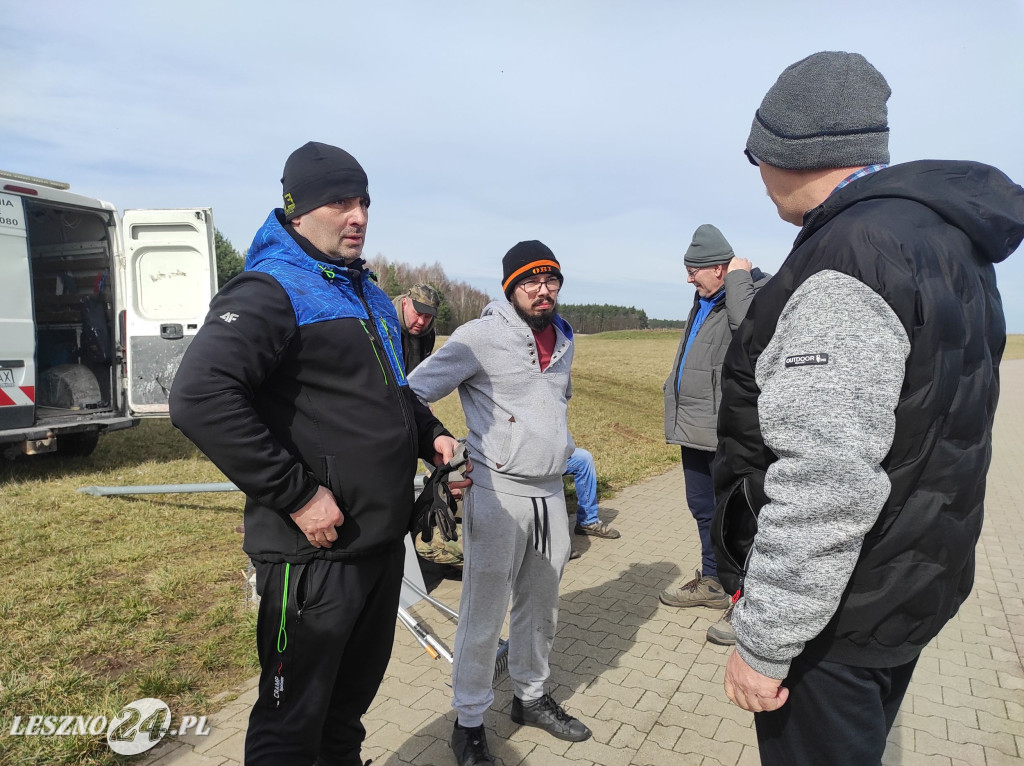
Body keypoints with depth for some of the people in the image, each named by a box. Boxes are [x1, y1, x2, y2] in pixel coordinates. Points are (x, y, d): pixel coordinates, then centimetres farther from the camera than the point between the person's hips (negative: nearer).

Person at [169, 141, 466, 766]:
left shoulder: (367, 294, 14)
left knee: (353, 698, 26)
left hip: (384, 540, 8)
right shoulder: (271, 292, -15)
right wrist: (297, 494, -25)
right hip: (315, 552, -8)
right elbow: (200, 399, -28)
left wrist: (431, 433, 10)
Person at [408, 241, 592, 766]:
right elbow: (414, 393, -11)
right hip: (497, 492, -6)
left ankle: (532, 697, 40)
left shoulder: (563, 340, 10)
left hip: (550, 492, 7)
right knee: (483, 614, 5)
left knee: (541, 608, 20)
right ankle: (469, 722, 24)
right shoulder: (479, 337, -12)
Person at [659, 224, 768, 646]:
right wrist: (680, 410, 25)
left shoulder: (757, 291, -12)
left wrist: (739, 275, -21)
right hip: (696, 429, 9)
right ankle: (712, 582, 37)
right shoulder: (704, 299, 16)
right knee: (703, 510, 20)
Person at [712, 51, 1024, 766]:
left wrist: (763, 643, -23)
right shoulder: (944, 237, 9)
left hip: (838, 610, -10)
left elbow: (825, 485, -31)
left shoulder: (846, 264, -25)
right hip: (913, 582, 10)